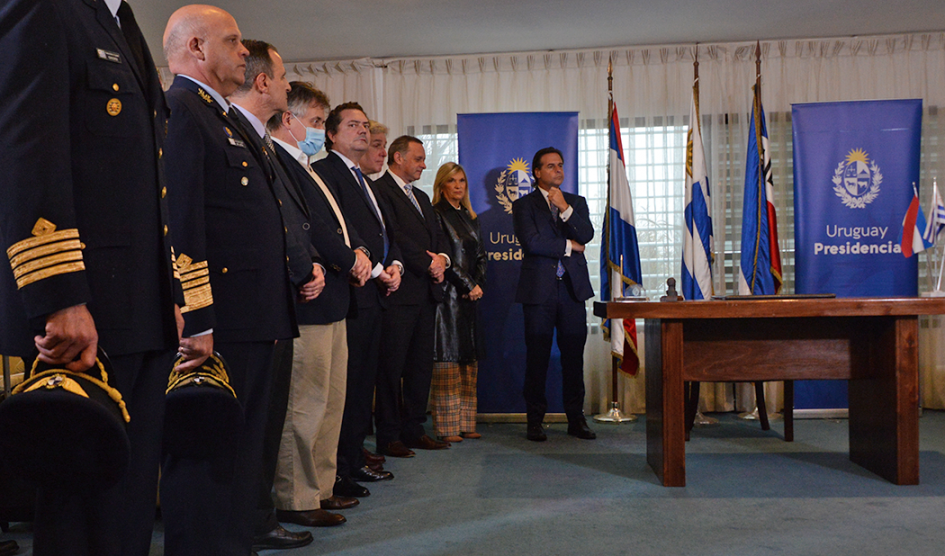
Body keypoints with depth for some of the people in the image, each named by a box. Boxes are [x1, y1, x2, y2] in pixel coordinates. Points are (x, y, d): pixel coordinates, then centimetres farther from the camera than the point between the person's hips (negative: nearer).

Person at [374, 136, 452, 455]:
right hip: (399, 293, -9)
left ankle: (414, 429, 20)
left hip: (426, 291, 9)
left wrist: (442, 258, -1)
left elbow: (437, 235, 20)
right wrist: (428, 263, -11)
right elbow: (394, 237, -15)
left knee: (421, 363, 11)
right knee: (392, 365, -2)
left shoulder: (422, 198, 24)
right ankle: (388, 436, 6)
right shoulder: (380, 190, -5)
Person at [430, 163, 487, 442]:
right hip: (448, 295, -7)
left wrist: (478, 284, -1)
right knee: (447, 359, -5)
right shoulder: (436, 215, -4)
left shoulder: (470, 217, 18)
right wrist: (468, 285, -11)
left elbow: (481, 255, 16)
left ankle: (465, 423, 14)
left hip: (470, 296, 7)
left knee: (469, 359, 7)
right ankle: (447, 426, 1)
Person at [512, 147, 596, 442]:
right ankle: (535, 420, 10)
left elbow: (587, 235, 0)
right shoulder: (523, 205, 5)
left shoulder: (577, 202, 16)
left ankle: (576, 418, 15)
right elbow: (531, 242, -10)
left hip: (573, 288, 3)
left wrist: (565, 208, -9)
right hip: (539, 289, -3)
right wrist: (568, 246, -3)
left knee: (574, 356, 5)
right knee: (537, 357, 0)